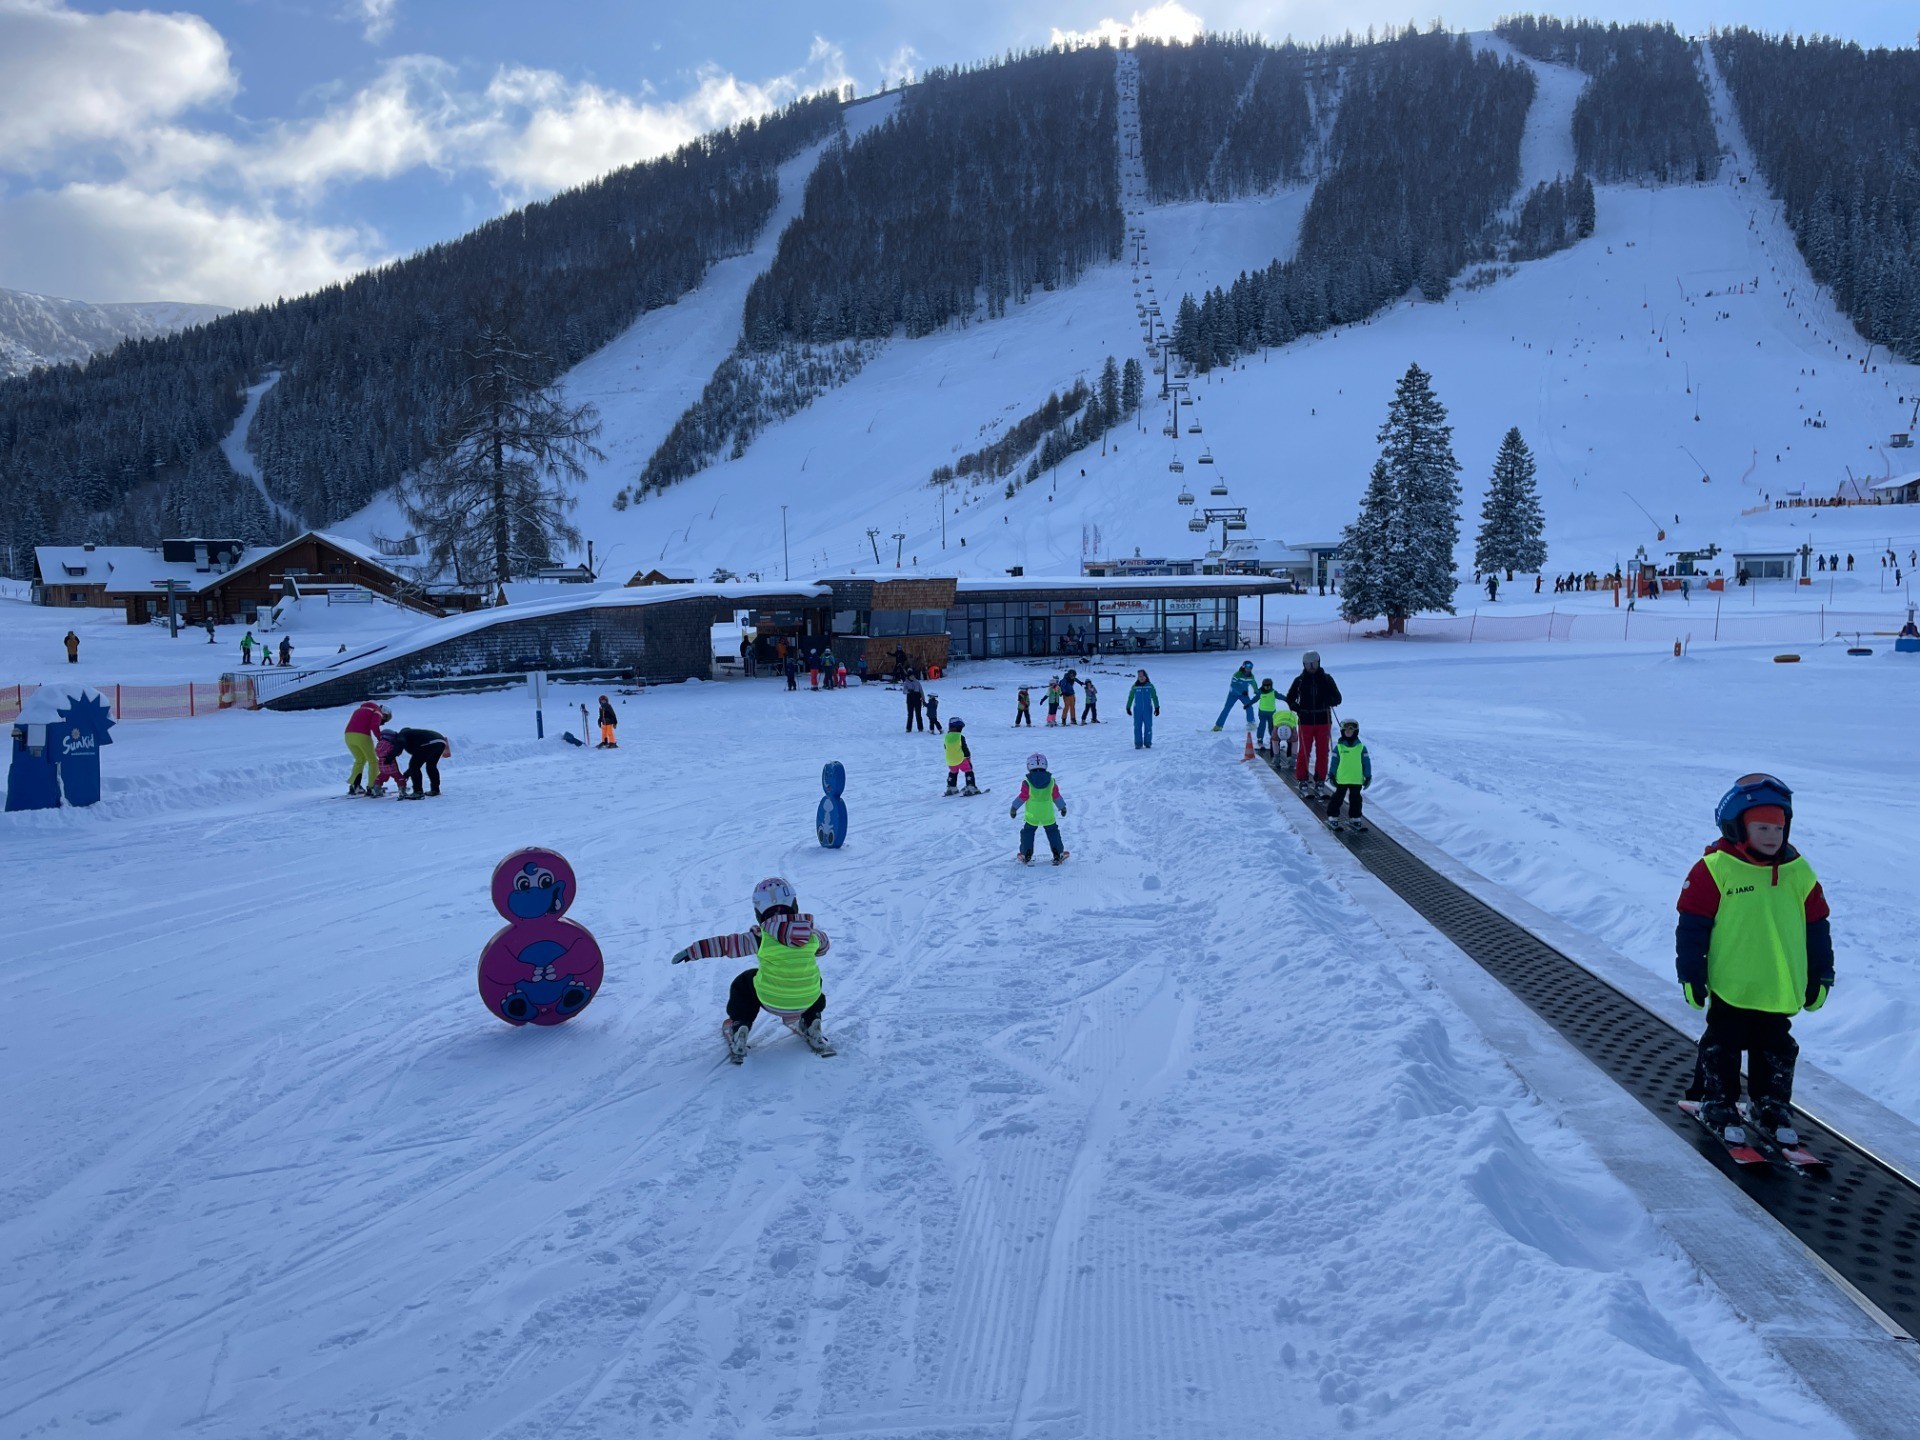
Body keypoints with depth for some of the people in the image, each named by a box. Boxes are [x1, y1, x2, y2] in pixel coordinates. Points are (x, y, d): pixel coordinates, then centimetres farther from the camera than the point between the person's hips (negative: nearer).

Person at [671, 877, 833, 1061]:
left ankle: (738, 1029, 18)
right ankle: (810, 1024, 26)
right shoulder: (812, 932, -5)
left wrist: (691, 951, 0)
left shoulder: (761, 937, -14)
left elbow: (725, 944, -9)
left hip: (771, 1001, -2)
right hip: (808, 1000, 2)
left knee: (743, 983, 27)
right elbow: (824, 945, 17)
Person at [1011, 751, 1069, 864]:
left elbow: (1022, 797, -7)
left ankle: (1026, 855, 11)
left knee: (1027, 833, 15)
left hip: (1032, 816, -1)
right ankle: (1058, 854, 14)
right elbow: (1057, 797, 3)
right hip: (1048, 816, 1)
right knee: (1053, 832, 17)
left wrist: (1014, 808, 6)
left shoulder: (1027, 783, -12)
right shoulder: (1051, 782, -5)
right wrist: (1062, 807, 19)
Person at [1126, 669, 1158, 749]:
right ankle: (1138, 743, 1)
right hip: (1137, 710, 0)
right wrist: (1128, 708, 10)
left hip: (1148, 710, 0)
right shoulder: (1134, 687, 1)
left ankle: (1148, 743, 10)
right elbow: (1130, 698, 9)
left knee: (1148, 726, 1)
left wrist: (1157, 707, 1)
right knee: (1137, 727, -2)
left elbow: (1154, 697, 5)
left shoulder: (1150, 686, 1)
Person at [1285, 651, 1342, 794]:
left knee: (1322, 752, 4)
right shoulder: (1299, 680, 4)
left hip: (1323, 721, 1)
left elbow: (1337, 698, 7)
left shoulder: (1327, 679, 4)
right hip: (1305, 721, -1)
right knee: (1304, 751, 0)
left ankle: (1320, 780, 13)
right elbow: (1290, 698, 13)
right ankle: (1302, 780, 10)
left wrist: (1329, 701, -15)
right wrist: (1295, 707, -9)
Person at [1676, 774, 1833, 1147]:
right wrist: (1691, 974, -11)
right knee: (1722, 1050, 7)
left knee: (1777, 1054, 15)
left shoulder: (1799, 872, 2)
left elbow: (1817, 928, 11)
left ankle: (1772, 1106, 30)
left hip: (1781, 991, 4)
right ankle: (1718, 1105, 20)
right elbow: (1692, 925, -10)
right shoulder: (1714, 869, -13)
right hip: (1729, 987, -4)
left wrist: (1820, 976, 12)